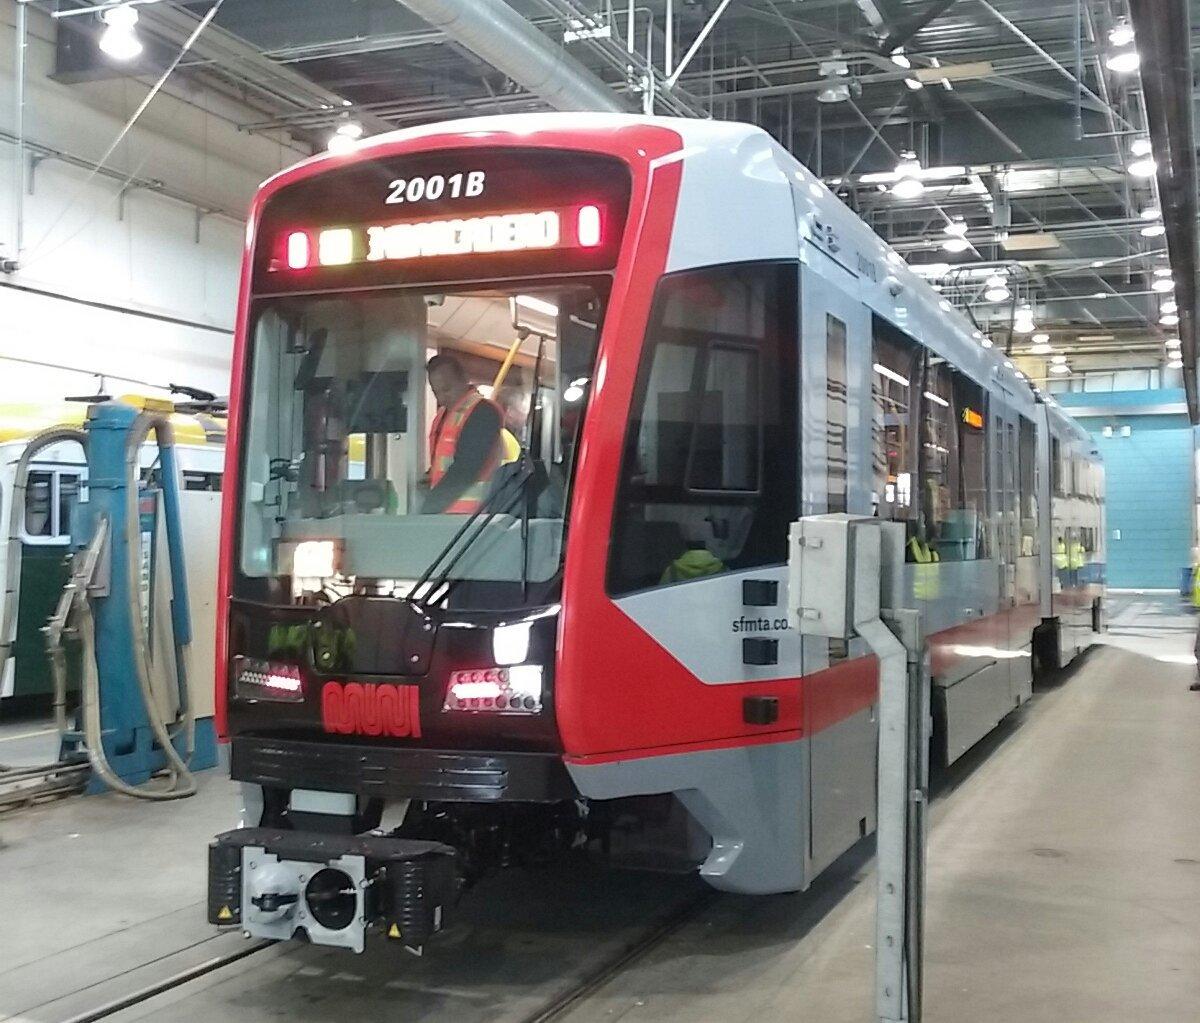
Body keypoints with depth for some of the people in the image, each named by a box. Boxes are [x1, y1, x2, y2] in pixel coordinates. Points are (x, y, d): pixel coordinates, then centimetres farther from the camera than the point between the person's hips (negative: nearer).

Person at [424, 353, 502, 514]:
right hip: (441, 512, 8)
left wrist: (429, 508, -16)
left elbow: (465, 470, -17)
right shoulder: (443, 415, 18)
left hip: (468, 513, -8)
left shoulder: (483, 412, -10)